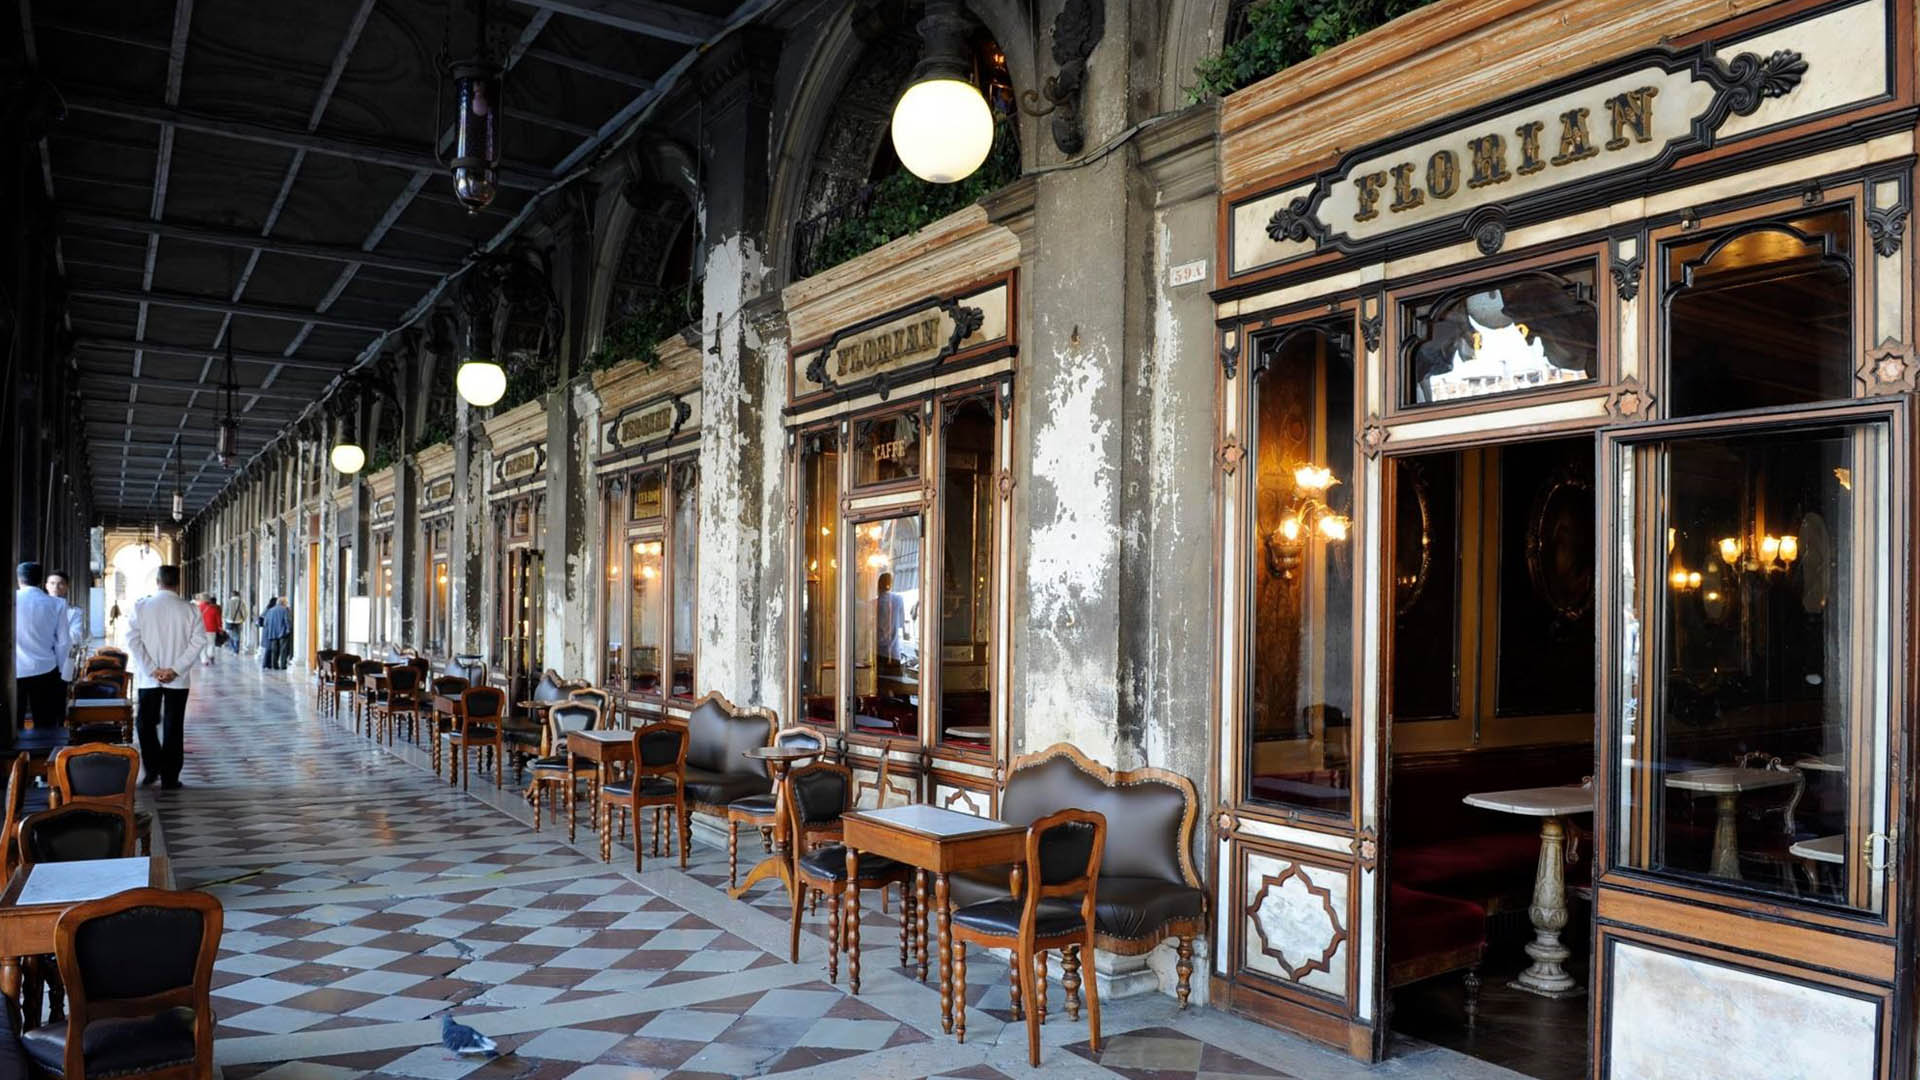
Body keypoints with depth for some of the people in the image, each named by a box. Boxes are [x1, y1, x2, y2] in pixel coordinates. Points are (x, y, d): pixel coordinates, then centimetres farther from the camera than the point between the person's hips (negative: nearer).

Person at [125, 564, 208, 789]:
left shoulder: (141, 606, -3)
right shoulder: (189, 609, -3)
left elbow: (132, 639, -8)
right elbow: (199, 641, -10)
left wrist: (152, 669, -8)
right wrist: (175, 669, -10)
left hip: (147, 678, 0)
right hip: (178, 679, 0)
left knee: (146, 723, 17)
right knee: (173, 728, 4)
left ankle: (153, 768, 12)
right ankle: (170, 778, 6)